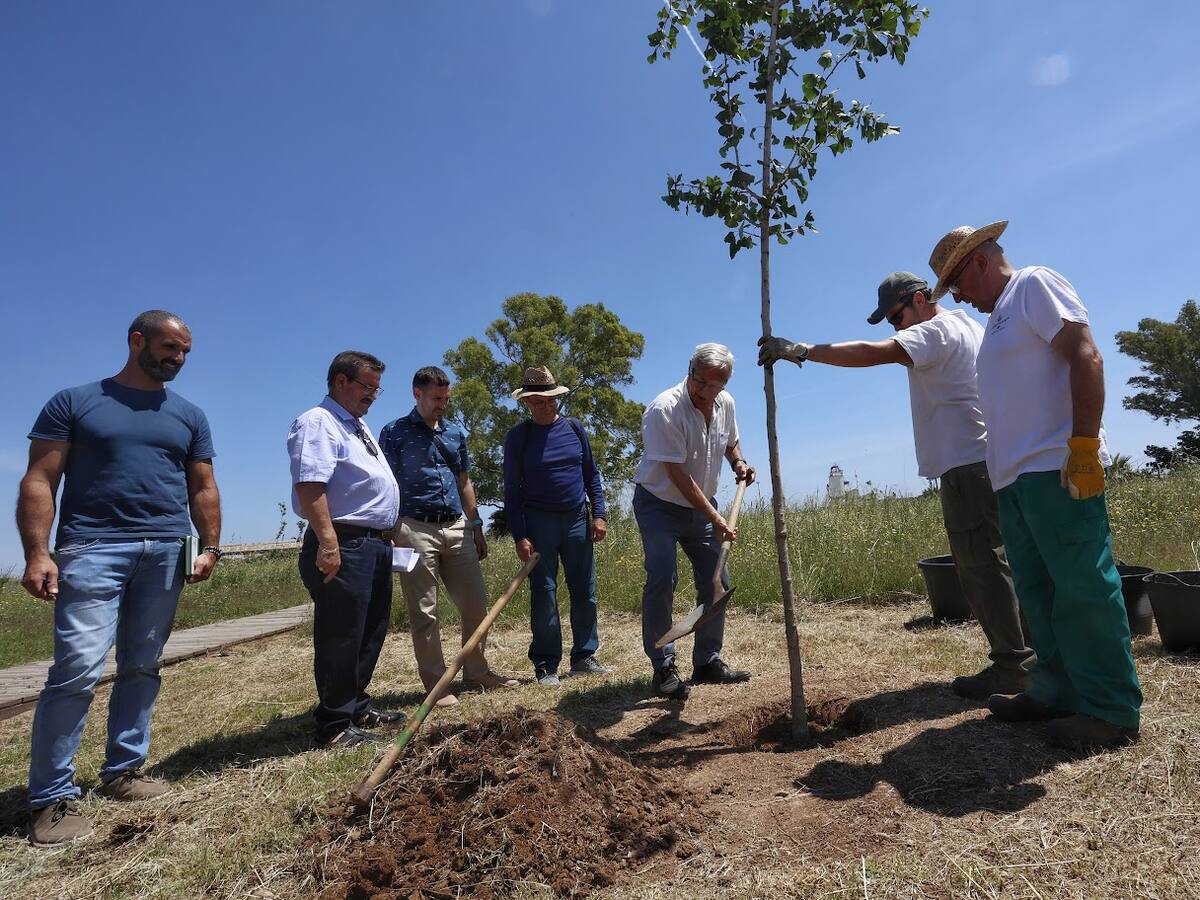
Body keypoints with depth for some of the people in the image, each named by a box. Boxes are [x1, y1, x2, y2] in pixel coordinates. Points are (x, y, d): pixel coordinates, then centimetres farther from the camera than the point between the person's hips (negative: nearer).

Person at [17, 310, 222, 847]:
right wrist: (37, 552, -11)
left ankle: (123, 771, 20)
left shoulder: (189, 416, 15)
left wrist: (210, 545, 0)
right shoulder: (74, 402, 6)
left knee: (142, 668, 8)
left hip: (167, 551, 4)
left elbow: (203, 489, 12)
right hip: (93, 547, -3)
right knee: (78, 670, -9)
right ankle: (51, 798, 3)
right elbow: (39, 481, 0)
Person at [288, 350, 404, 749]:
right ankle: (334, 725, 10)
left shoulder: (359, 426, 22)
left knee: (371, 632, 17)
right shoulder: (317, 422, -10)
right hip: (344, 545, -10)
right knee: (340, 637, -2)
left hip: (375, 544, 10)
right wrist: (328, 542, -28)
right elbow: (309, 485, -22)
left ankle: (357, 707, 31)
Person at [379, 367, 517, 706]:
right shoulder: (395, 432, 1)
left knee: (476, 602, 6)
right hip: (415, 529, -5)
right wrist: (388, 533, -10)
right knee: (424, 612, 1)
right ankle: (436, 684, 12)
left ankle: (476, 671, 22)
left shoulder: (456, 433, 15)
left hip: (456, 528, 5)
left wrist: (476, 528, 16)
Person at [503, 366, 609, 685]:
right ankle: (545, 665, 11)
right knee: (543, 595, 0)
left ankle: (584, 656, 20)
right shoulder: (518, 437, -2)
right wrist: (519, 536, -8)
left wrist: (599, 514, 3)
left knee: (585, 592, 7)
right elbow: (512, 490, -1)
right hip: (539, 522, -3)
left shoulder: (574, 428, 7)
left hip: (577, 520, 3)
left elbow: (592, 474, 12)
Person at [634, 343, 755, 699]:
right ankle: (663, 669, -2)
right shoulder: (665, 409, -25)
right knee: (661, 580, -16)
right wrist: (715, 519, -25)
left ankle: (707, 662, 18)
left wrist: (738, 463, -1)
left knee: (716, 581, 5)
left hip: (700, 506, 7)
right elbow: (678, 475, -26)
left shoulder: (726, 404, -2)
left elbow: (731, 442, 20)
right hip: (658, 505, -6)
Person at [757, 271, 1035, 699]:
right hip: (984, 461, 11)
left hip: (968, 465, -11)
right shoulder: (968, 326, 23)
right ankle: (1023, 655, 22)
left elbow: (872, 353, -26)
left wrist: (802, 351, -27)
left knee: (982, 565, -6)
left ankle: (1011, 665, 1)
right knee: (993, 563, 14)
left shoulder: (937, 330, -9)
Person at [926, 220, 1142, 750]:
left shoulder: (1034, 285, -1)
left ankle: (1112, 710, 4)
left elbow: (1086, 357, -14)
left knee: (1082, 586, -5)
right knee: (1037, 590, 11)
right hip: (1014, 476, 10)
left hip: (1056, 469, -10)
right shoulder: (998, 317, 25)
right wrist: (1000, 467, 19)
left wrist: (1084, 447, -21)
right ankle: (1058, 691, 20)